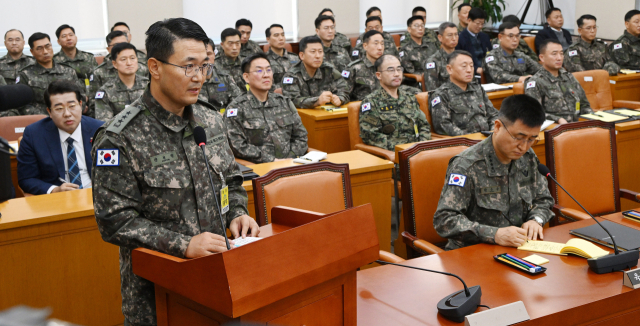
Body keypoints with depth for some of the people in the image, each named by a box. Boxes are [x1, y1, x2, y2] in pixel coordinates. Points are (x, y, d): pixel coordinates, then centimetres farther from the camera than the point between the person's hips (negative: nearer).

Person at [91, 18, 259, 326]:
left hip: (216, 268, 5)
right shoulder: (119, 138, -16)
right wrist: (183, 245, -26)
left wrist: (237, 213, -4)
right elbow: (116, 221, -18)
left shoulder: (211, 119, 4)